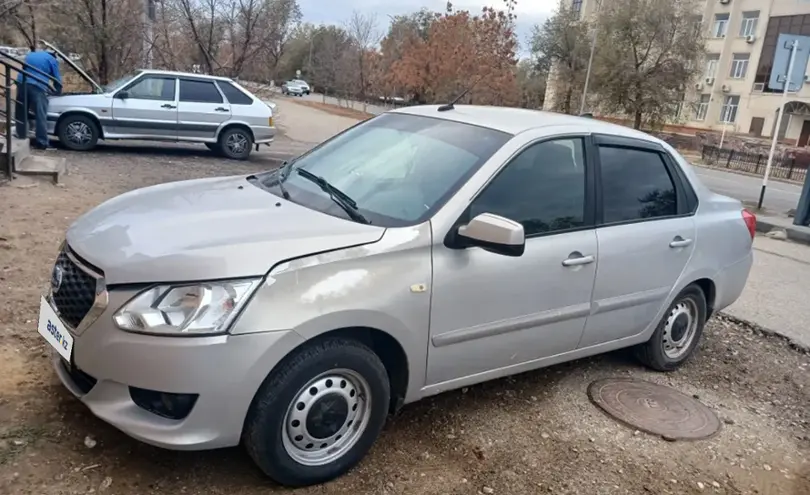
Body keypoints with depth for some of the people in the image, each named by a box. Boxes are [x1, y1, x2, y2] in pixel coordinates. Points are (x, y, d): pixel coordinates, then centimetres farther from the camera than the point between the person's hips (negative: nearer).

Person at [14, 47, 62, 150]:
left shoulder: (30, 54, 31)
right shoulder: (52, 60, 14)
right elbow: (57, 79, 14)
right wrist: (58, 92, 29)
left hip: (21, 83, 5)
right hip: (37, 86, -5)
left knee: (21, 114, 14)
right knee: (41, 116, -2)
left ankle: (21, 138, 21)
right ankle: (42, 142, -2)